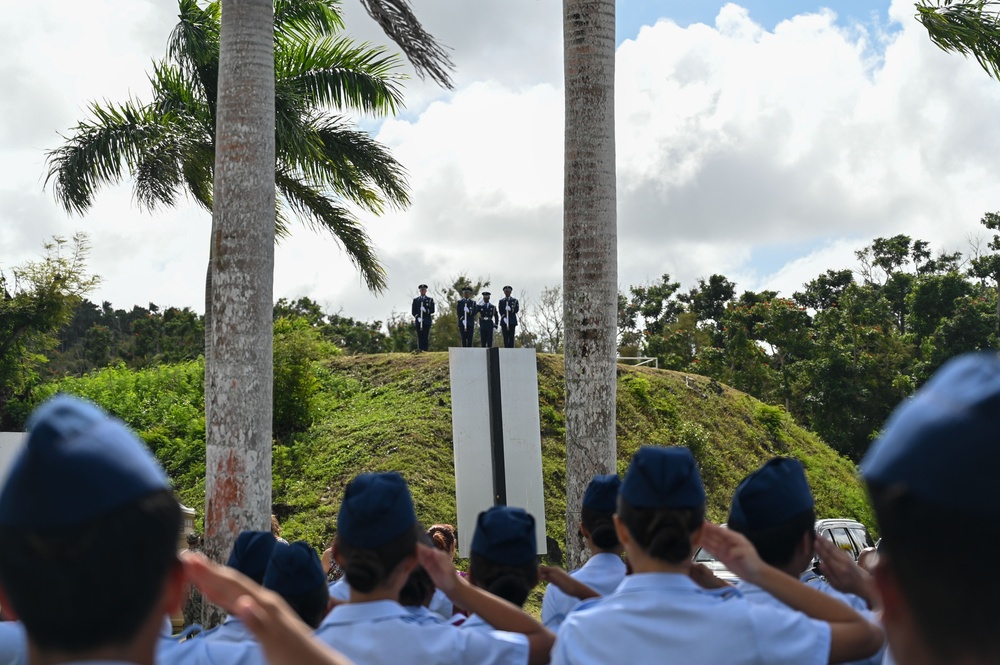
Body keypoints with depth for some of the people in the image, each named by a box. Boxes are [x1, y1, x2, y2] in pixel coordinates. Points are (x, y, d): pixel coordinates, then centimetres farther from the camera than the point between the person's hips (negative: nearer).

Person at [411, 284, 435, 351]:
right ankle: (419, 350, -4)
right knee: (420, 337, -3)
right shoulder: (415, 300, 14)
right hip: (418, 321, 1)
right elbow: (413, 311, 8)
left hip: (427, 321, -1)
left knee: (426, 337, -6)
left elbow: (432, 310, 2)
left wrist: (426, 310, -17)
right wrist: (417, 317, -9)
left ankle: (425, 350, -7)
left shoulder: (430, 299, 11)